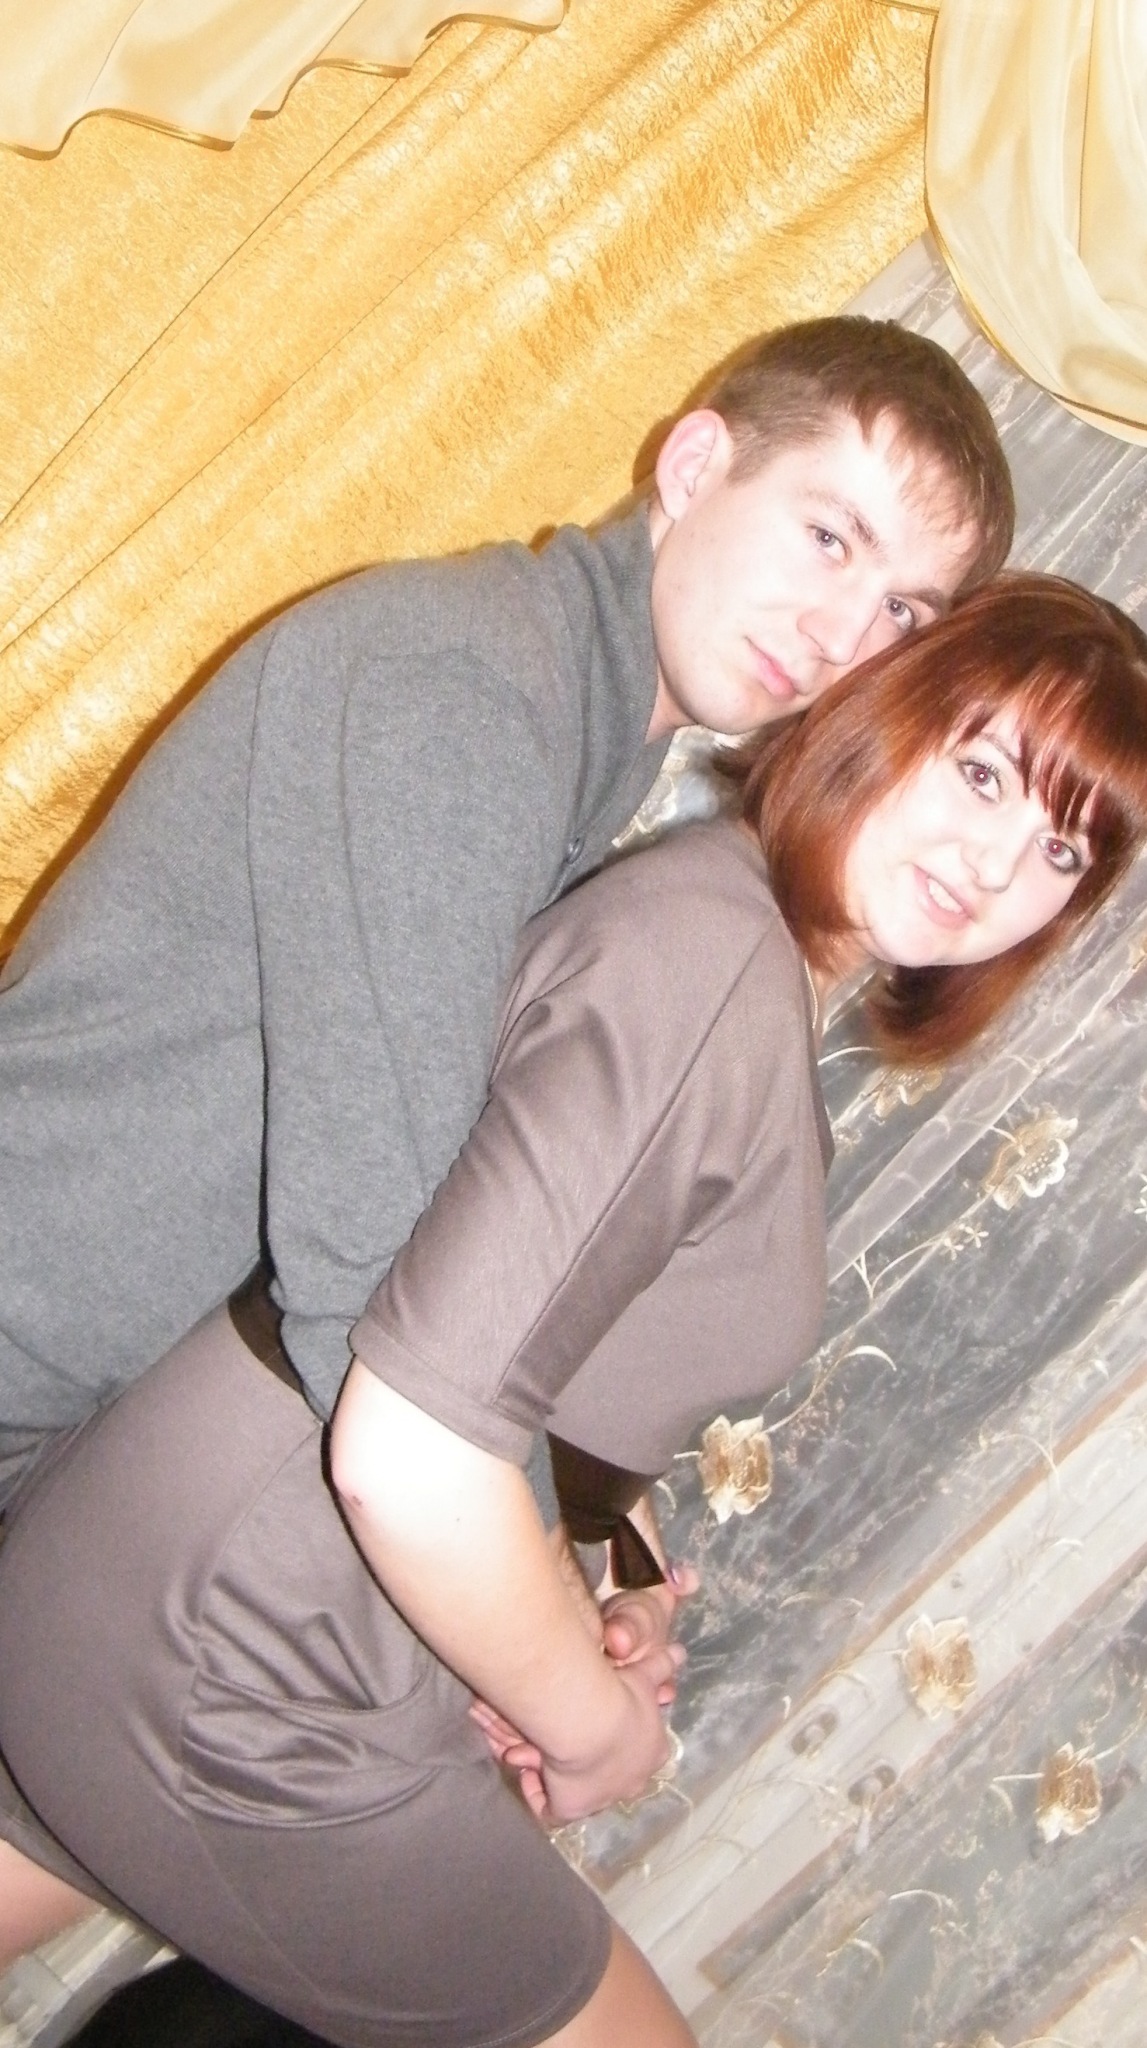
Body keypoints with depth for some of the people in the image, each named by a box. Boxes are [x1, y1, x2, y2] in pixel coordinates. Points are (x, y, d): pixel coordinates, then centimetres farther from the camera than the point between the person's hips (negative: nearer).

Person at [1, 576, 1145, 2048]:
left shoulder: (764, 969, 8)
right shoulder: (717, 963, -23)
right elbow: (406, 1454, -28)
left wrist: (569, 1653, 1)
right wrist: (593, 1721, -12)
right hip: (244, 1706, -9)